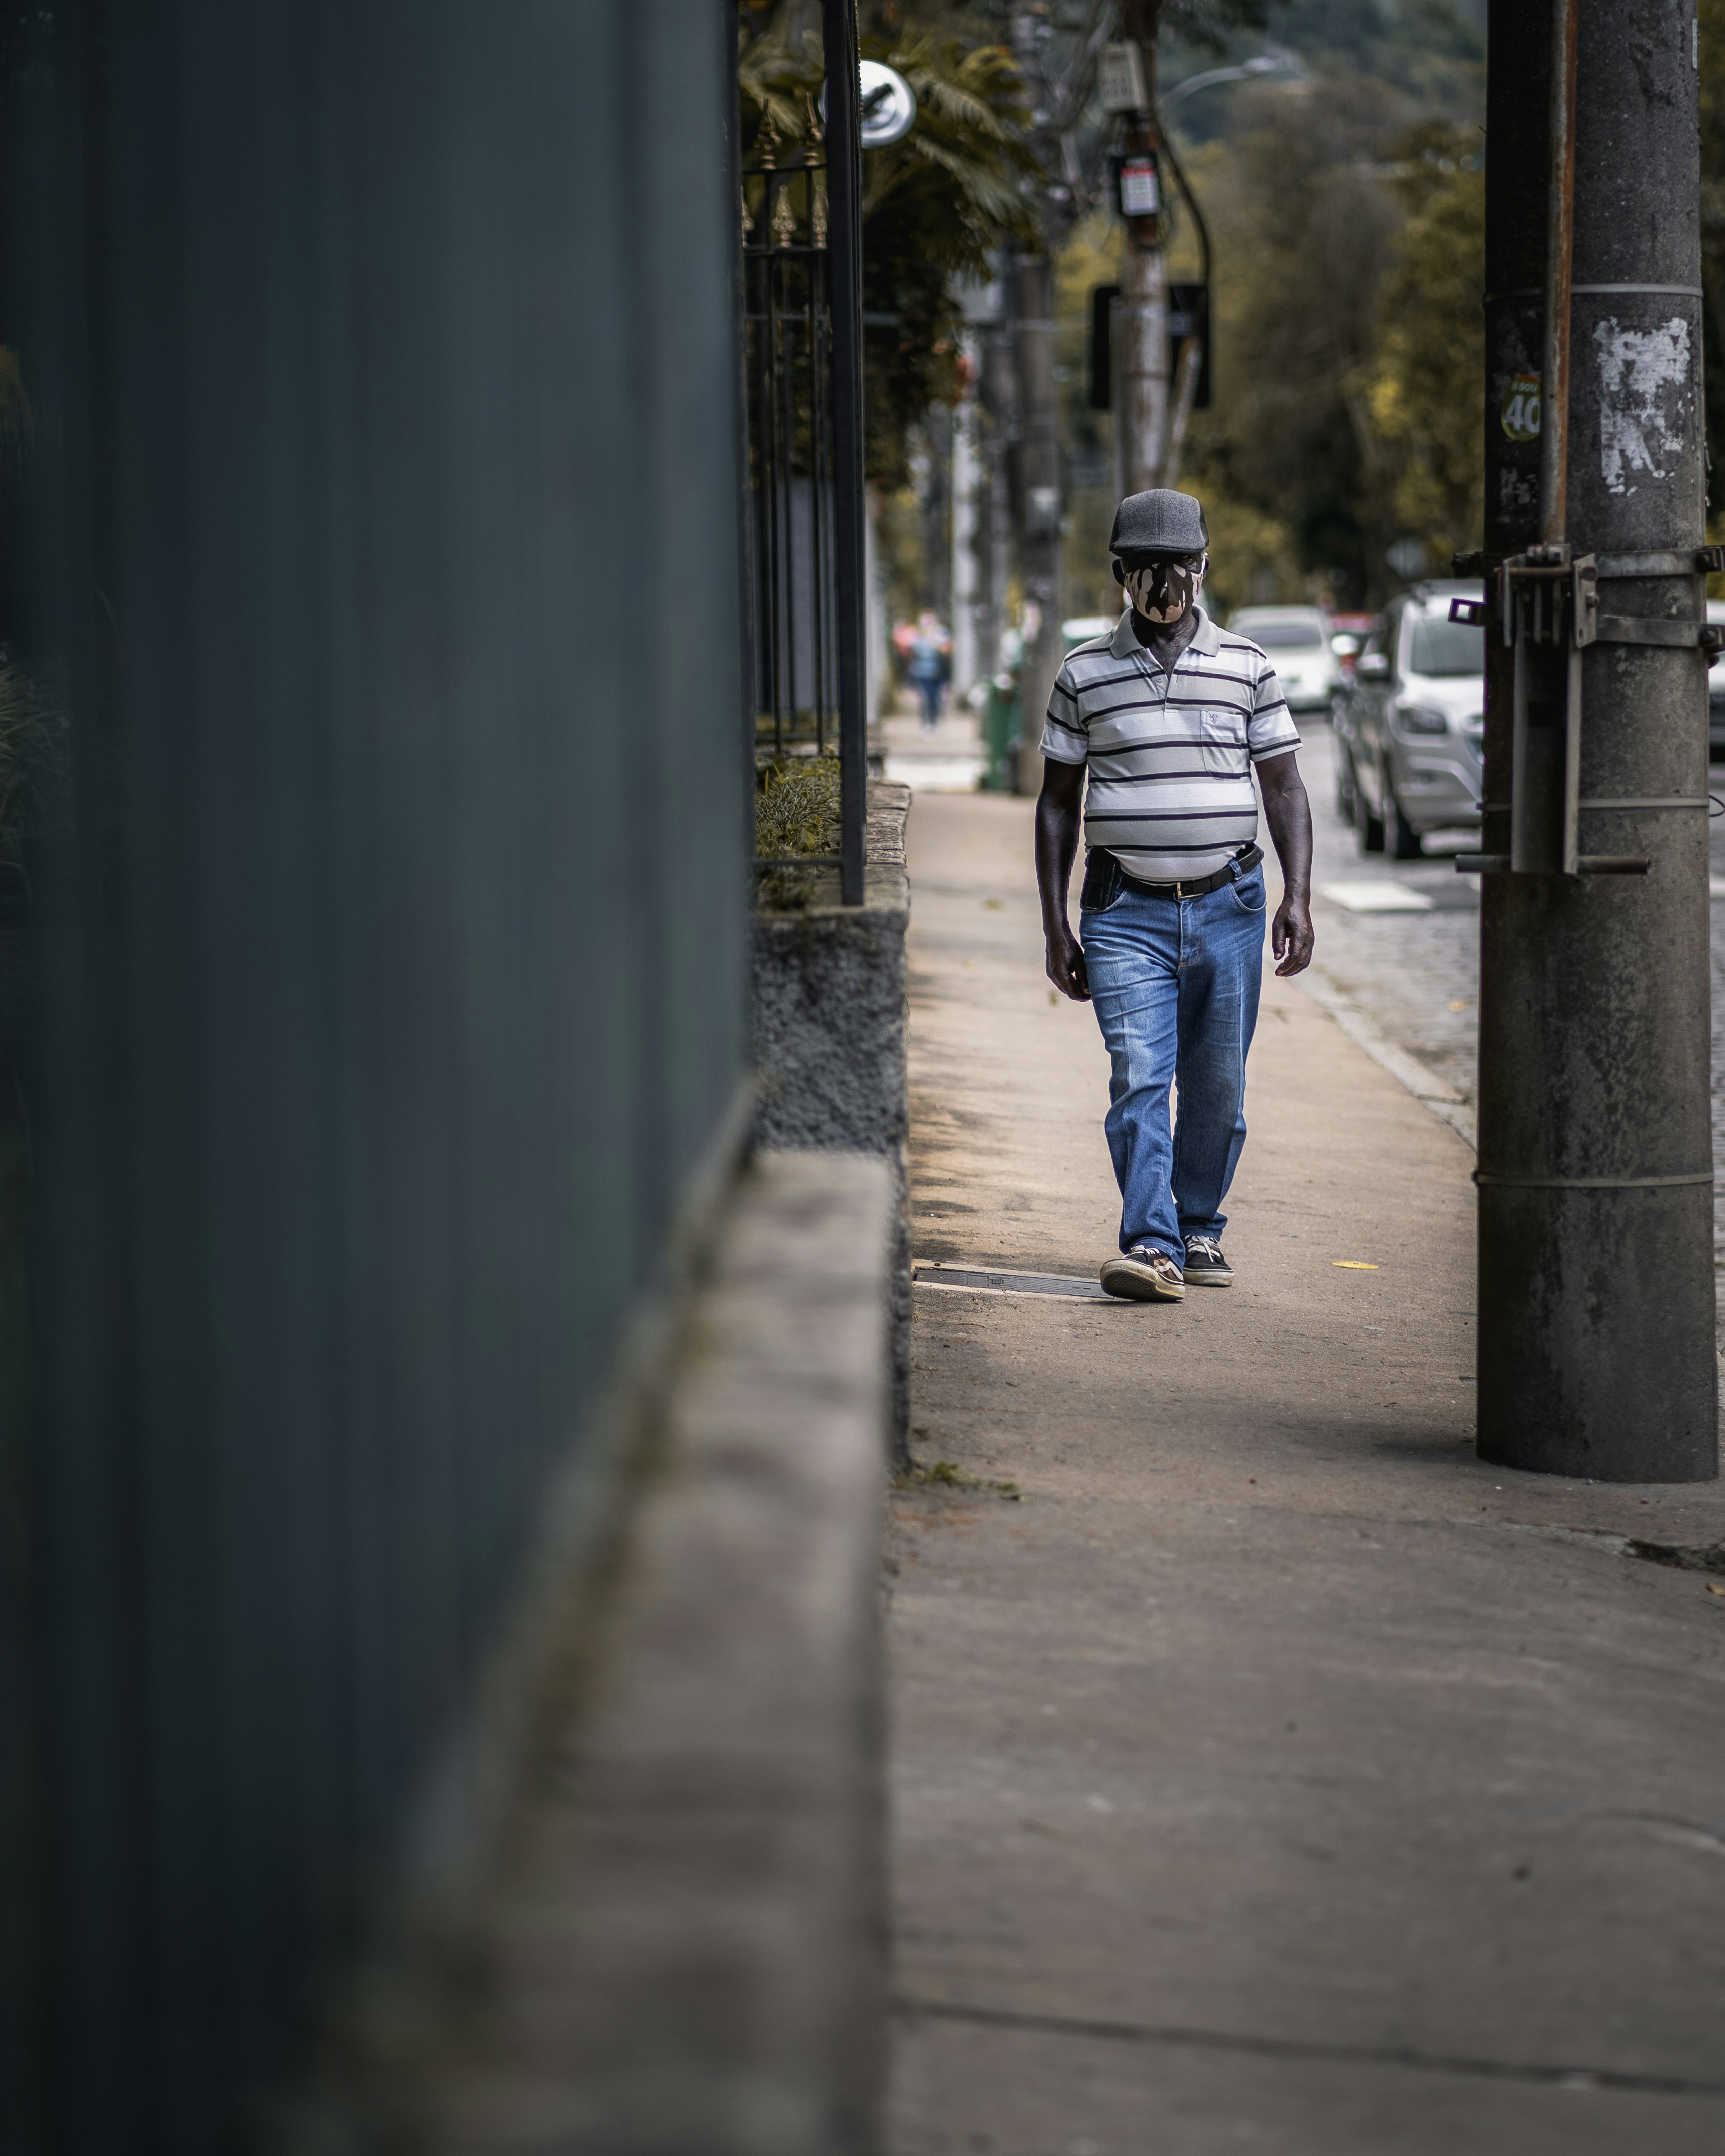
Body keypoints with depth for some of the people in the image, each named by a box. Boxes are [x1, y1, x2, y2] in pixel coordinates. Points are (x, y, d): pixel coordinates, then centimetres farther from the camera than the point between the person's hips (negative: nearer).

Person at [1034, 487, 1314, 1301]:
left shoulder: (1247, 668, 7)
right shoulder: (1085, 674, 6)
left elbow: (1284, 789, 8)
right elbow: (1057, 803, 9)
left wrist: (1298, 897, -4)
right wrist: (1056, 926, 4)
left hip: (1227, 906, 1)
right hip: (1125, 910, -1)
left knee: (1216, 1088, 6)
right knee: (1138, 1078, -14)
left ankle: (1200, 1228, 23)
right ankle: (1152, 1247, -20)